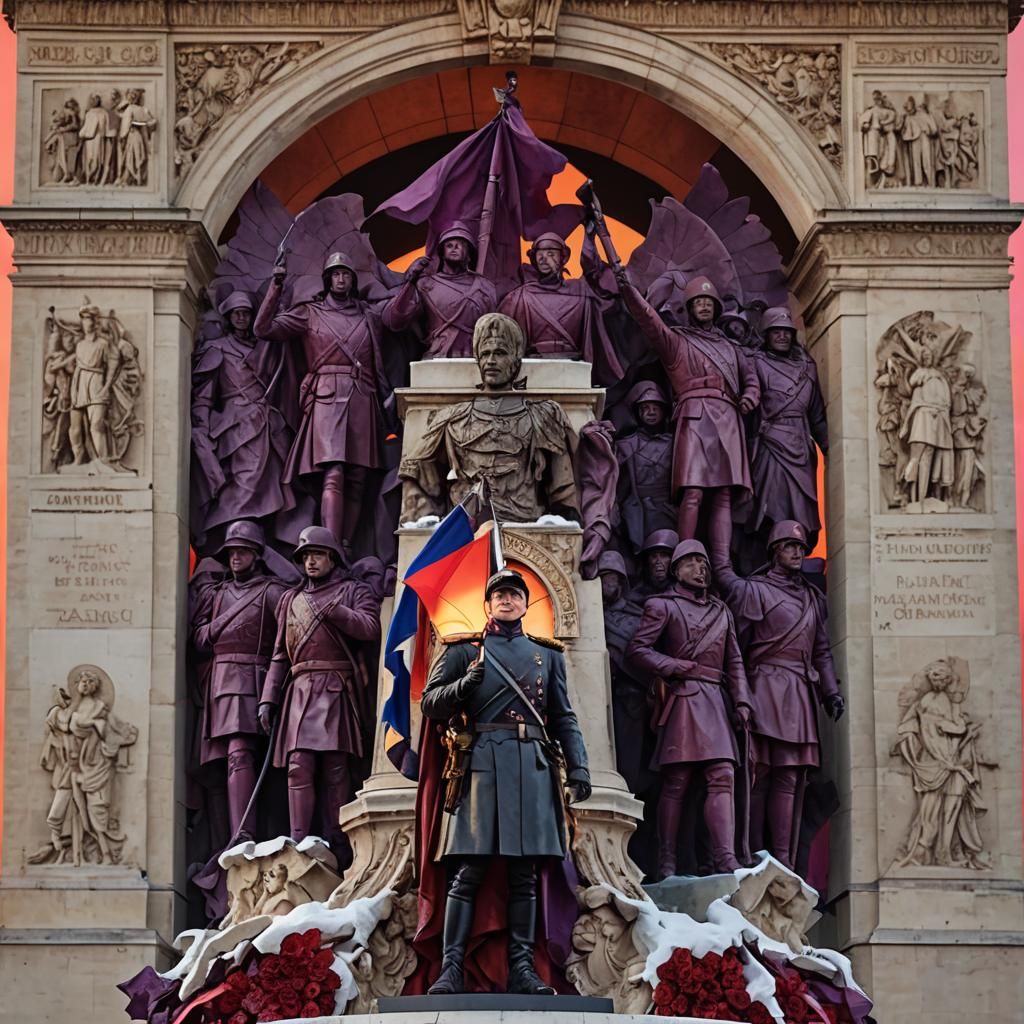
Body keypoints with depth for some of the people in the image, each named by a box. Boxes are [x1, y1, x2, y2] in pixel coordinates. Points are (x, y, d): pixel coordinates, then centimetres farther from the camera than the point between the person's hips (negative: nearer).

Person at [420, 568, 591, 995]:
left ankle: (521, 968, 2)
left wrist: (578, 767, 4)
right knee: (468, 871, -9)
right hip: (481, 763, -2)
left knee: (524, 874, 1)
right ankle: (451, 968, -11)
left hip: (533, 766, 3)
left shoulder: (547, 654, 20)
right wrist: (464, 685, -9)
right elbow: (430, 704, 10)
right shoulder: (464, 651, 14)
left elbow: (564, 718, 17)